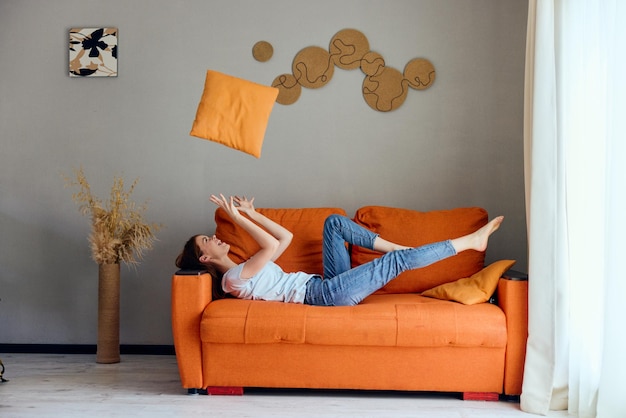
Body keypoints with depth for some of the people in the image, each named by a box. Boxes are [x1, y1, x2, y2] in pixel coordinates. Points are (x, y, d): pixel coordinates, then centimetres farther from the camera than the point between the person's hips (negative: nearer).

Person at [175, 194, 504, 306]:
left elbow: (285, 237, 18)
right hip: (326, 294, -9)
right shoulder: (233, 278, -10)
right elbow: (274, 245, -22)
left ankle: (397, 248, 2)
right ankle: (470, 241, -3)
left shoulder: (244, 269, 19)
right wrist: (236, 217, -16)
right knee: (397, 261, -13)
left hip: (326, 287, 9)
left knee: (334, 222, 7)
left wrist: (251, 214, 13)